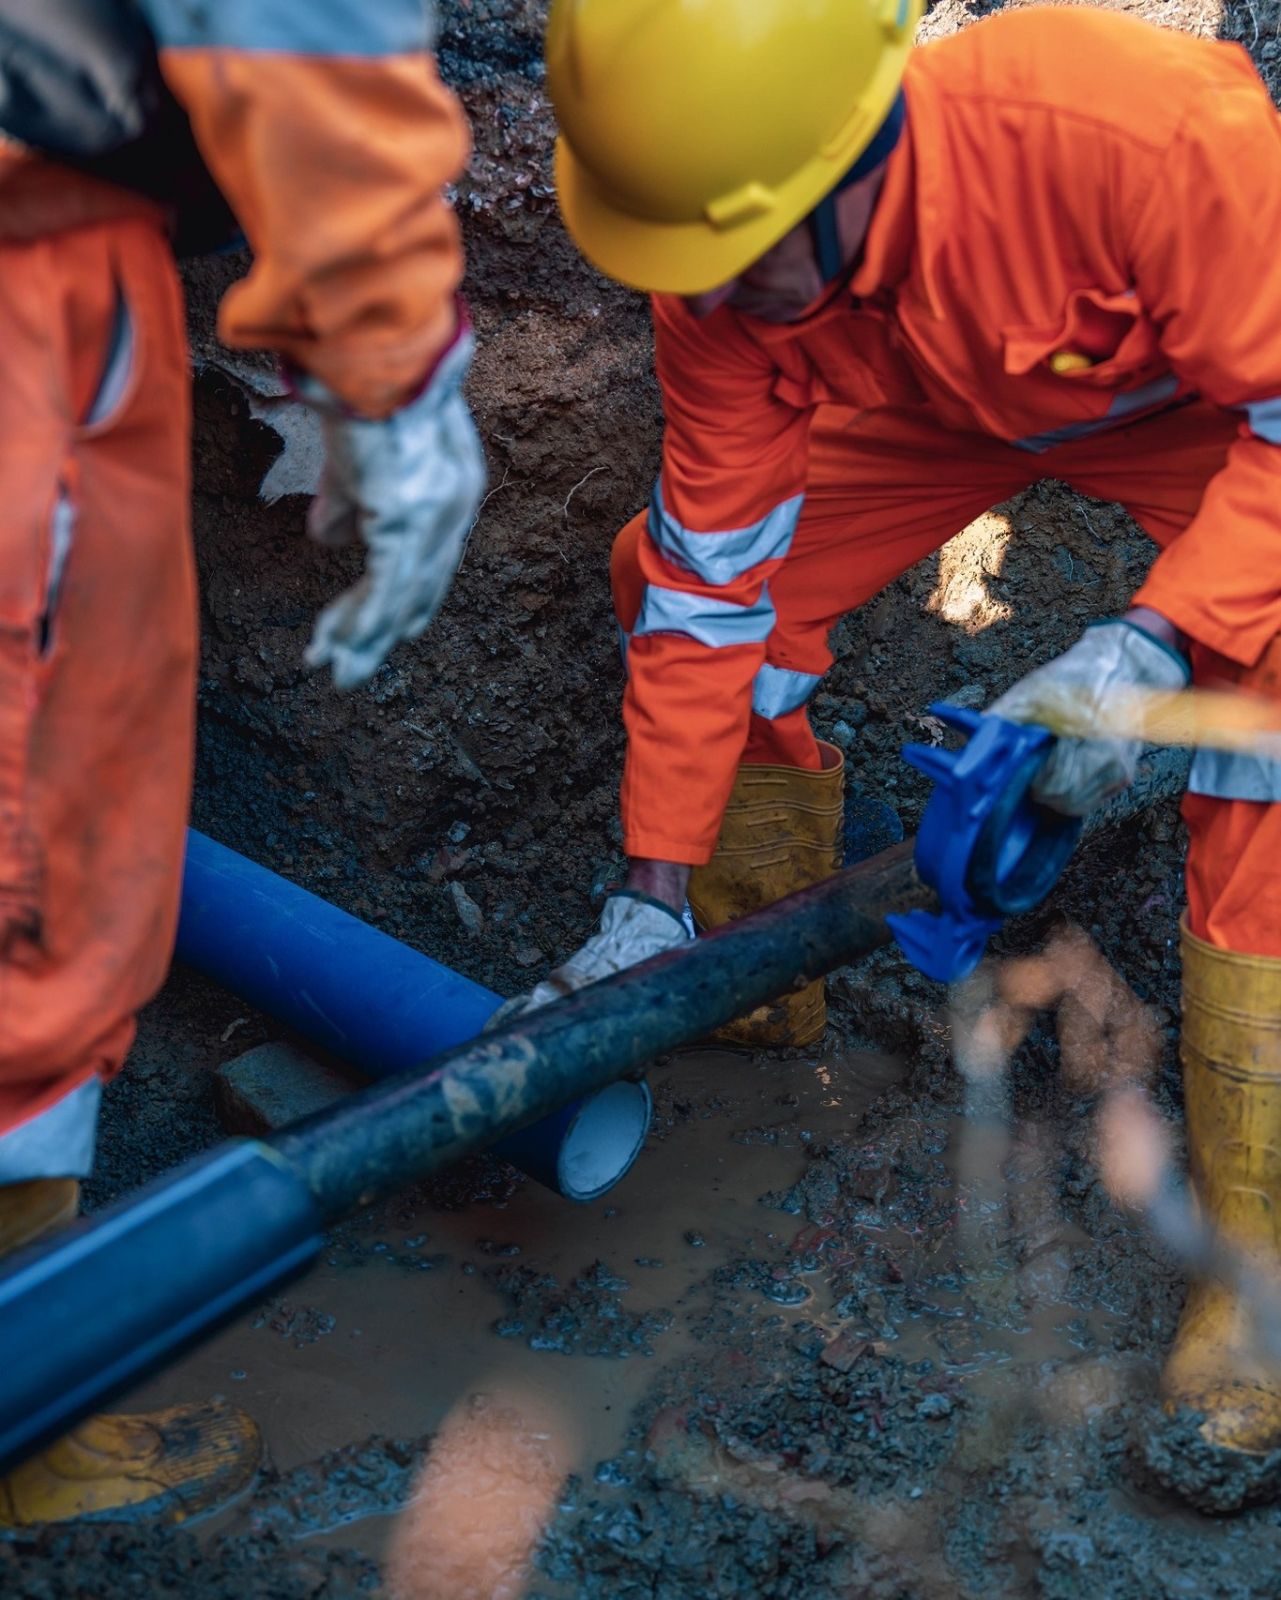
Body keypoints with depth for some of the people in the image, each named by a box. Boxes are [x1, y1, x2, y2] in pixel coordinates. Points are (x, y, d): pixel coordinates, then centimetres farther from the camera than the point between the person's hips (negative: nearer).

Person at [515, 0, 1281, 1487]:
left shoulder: (1143, 130, -44)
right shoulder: (721, 263, -27)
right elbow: (711, 567, -18)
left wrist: (1154, 642, -43)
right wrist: (656, 891, -15)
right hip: (947, 396, 5)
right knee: (668, 567, -6)